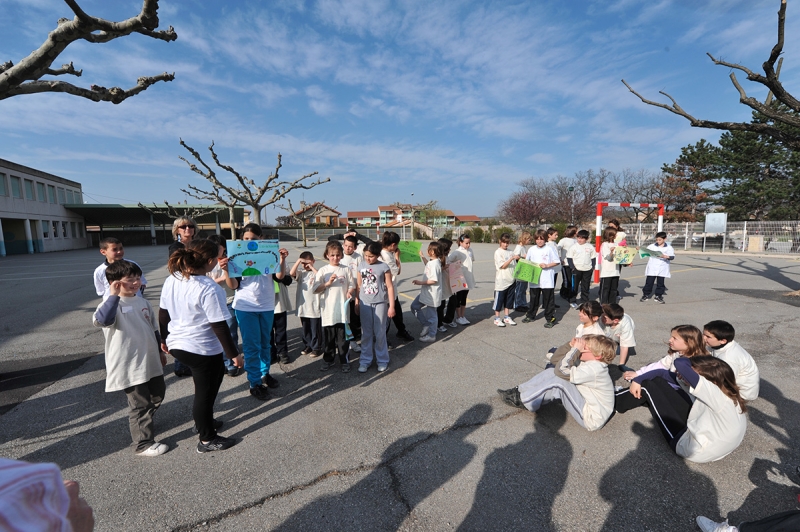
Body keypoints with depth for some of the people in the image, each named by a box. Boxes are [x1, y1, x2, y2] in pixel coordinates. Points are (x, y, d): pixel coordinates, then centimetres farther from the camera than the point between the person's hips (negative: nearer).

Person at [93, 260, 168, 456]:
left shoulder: (142, 302, 7)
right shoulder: (112, 305, -14)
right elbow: (100, 320, -39)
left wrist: (160, 352, 21)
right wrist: (113, 295, -39)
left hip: (151, 362, 8)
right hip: (129, 367, -7)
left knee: (157, 396, 22)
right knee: (140, 404, 3)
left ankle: (142, 423, 47)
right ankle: (144, 444, 19)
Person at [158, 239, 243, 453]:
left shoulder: (172, 280, -1)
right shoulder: (209, 289, -25)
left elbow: (163, 314, 9)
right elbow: (219, 326, -22)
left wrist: (164, 339, 23)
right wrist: (234, 354, -13)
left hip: (177, 344, 8)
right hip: (202, 349, -8)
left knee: (216, 373, 27)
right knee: (205, 392, 10)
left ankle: (203, 420, 43)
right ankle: (207, 439, 29)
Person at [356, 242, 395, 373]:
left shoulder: (384, 267, -7)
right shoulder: (361, 266, 3)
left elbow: (390, 287, -5)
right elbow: (359, 286, 9)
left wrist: (391, 306, -7)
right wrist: (357, 302, 10)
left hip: (380, 303, -3)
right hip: (365, 303, 3)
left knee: (380, 333, 6)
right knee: (366, 333, 10)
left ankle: (382, 361, 20)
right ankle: (365, 360, 21)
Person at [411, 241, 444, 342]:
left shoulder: (435, 264, -23)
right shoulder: (432, 262, 6)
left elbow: (434, 280, -26)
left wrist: (421, 283, -21)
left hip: (432, 294, -10)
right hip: (426, 292, 10)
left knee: (431, 314, 4)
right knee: (414, 306, 16)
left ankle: (431, 336, 20)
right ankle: (426, 325, 27)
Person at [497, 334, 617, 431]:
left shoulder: (593, 369, -26)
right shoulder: (594, 363, 4)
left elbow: (563, 371, -34)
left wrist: (575, 349, -26)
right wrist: (575, 348, -10)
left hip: (592, 419, -10)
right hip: (587, 405, 10)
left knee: (557, 383, -26)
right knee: (551, 372, -2)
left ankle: (522, 400, -9)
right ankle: (520, 391, 1)